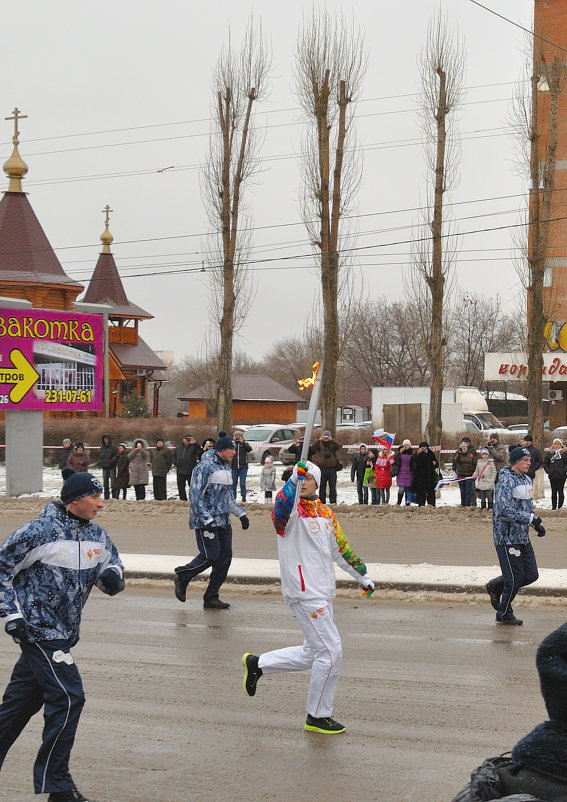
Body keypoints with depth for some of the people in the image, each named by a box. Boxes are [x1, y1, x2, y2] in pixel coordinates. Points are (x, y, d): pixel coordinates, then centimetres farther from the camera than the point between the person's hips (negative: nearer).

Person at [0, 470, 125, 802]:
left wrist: (113, 576, -10)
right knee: (68, 698, -11)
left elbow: (111, 564, 15)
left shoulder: (97, 535, 5)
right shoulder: (37, 533, -15)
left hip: (63, 632, 8)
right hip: (39, 630, -8)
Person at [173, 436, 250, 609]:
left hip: (224, 522, 9)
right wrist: (207, 520, -22)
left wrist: (241, 514, 22)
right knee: (211, 556, -10)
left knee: (225, 557, 3)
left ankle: (211, 598, 10)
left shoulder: (226, 468, 15)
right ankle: (182, 577, 15)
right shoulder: (205, 467, -13)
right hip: (206, 522, -9)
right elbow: (196, 495, -17)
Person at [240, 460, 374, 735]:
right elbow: (283, 509, -36)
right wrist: (294, 481, -50)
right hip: (304, 592, -8)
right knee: (330, 651, -7)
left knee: (312, 654, 15)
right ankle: (318, 716, 6)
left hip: (324, 592, 8)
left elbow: (340, 547, 24)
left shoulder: (326, 513, 13)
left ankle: (257, 664, 30)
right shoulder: (291, 509, -10)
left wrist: (362, 576, 28)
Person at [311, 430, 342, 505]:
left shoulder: (333, 443, 7)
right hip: (322, 468, 0)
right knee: (322, 487, 5)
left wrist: (332, 440, -23)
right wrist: (319, 440, -24)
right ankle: (322, 501, 10)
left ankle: (333, 501, 5)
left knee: (332, 486, 1)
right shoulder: (320, 443, 8)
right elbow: (314, 448, -10)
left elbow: (339, 446, -12)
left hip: (332, 469, 0)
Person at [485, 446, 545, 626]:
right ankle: (504, 614, 16)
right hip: (507, 537, -8)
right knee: (514, 578, -3)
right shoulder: (506, 481, -15)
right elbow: (504, 510, -24)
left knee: (531, 574, 9)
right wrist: (530, 518, -25)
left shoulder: (527, 480, 13)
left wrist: (537, 524, 11)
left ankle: (495, 587, 29)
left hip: (523, 537, 8)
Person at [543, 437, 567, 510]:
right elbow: (545, 464, 12)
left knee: (560, 491, 0)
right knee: (553, 492, 8)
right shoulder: (549, 453, 8)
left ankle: (560, 506, 6)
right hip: (552, 476, 3)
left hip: (561, 476, -3)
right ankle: (554, 506, 13)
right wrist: (548, 471, -1)